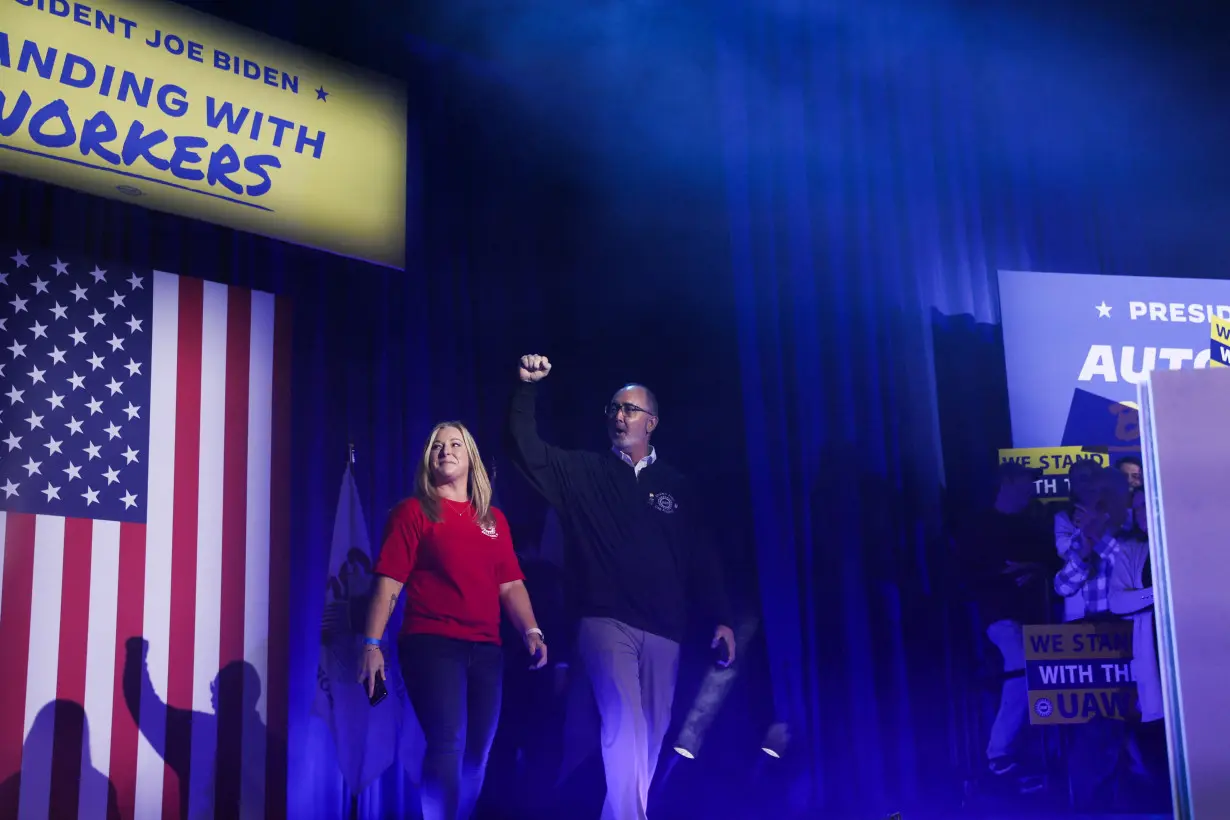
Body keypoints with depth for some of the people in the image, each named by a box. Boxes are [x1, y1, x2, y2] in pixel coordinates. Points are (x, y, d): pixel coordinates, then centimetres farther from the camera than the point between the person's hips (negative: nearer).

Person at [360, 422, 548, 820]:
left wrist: (531, 631, -1)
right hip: (431, 643, -5)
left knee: (476, 754, 10)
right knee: (448, 745, -17)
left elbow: (510, 584, 14)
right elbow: (388, 582, -4)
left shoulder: (494, 519, 16)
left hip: (485, 648, 5)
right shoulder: (413, 511, 2)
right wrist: (372, 644, -11)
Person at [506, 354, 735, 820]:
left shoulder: (674, 485, 13)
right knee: (624, 727, -17)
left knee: (651, 735, 6)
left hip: (663, 629, 3)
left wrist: (721, 618, 6)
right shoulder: (584, 472, 8)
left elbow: (699, 558, 13)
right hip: (606, 621, -3)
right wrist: (527, 389, -17)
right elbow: (526, 448, -4)